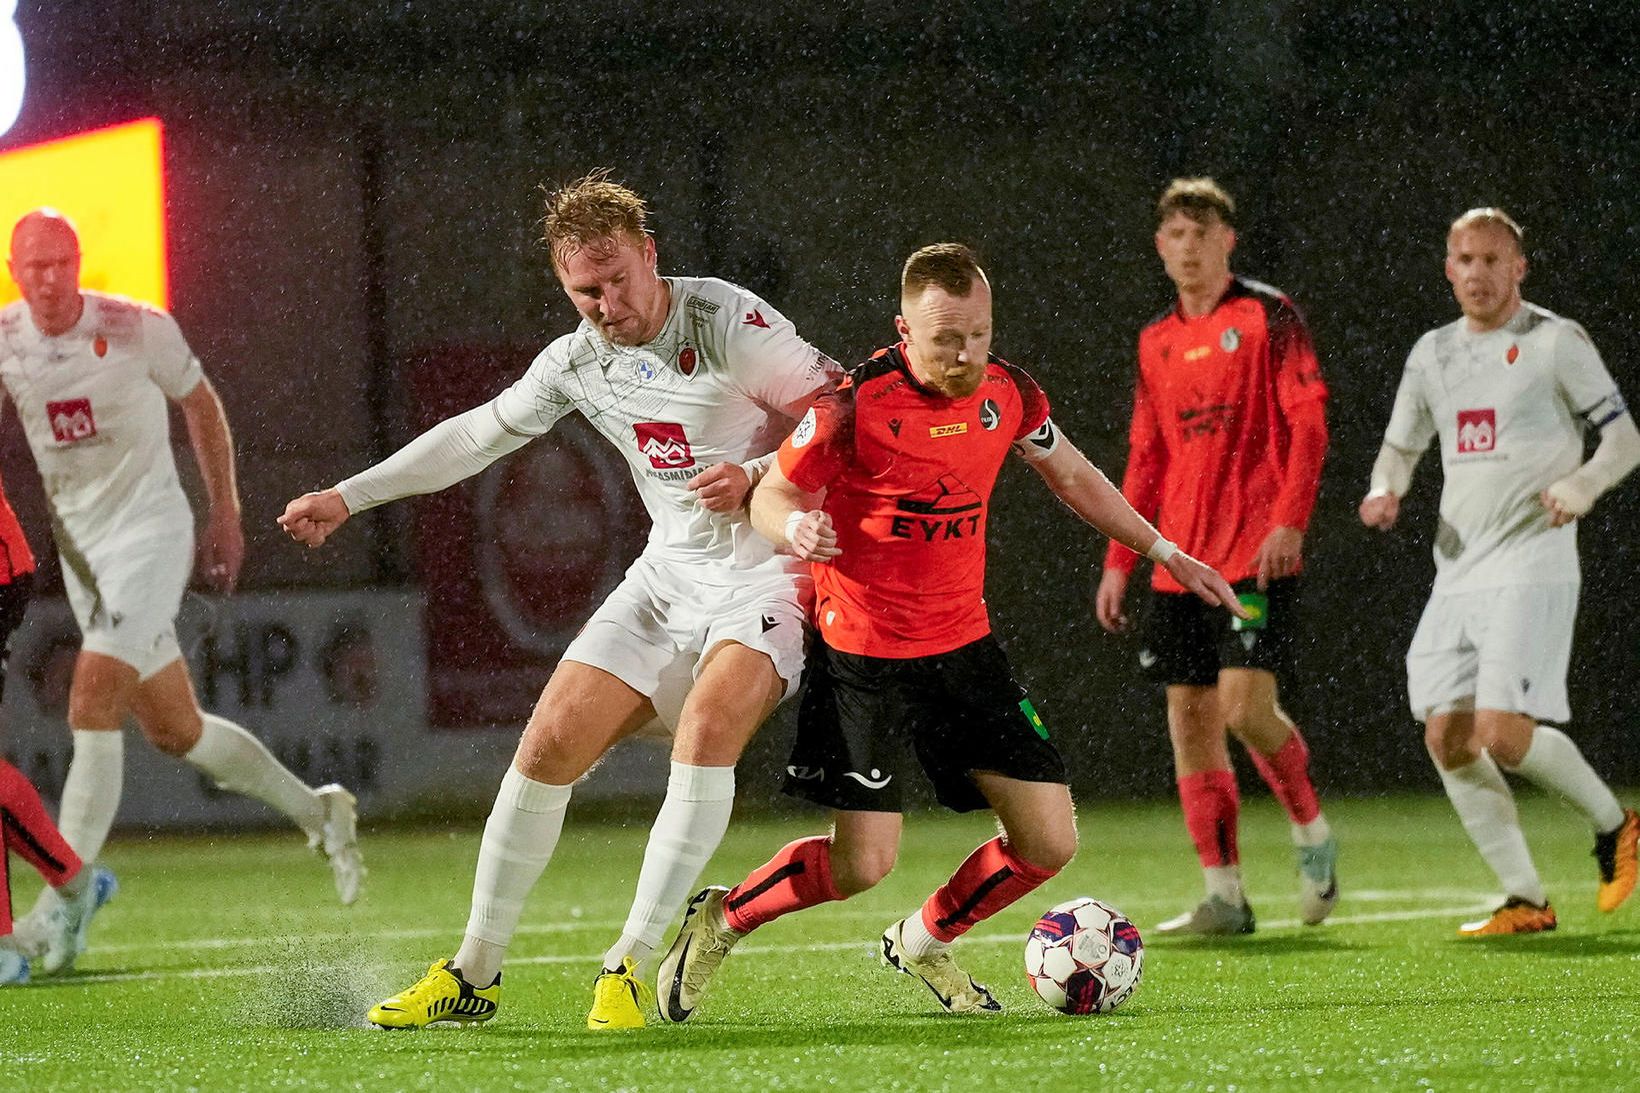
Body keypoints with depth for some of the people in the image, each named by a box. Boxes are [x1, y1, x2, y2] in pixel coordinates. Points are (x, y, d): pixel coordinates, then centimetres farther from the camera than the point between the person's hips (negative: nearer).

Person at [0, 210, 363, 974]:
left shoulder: (136, 329, -11)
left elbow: (200, 404, 4)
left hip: (149, 532, -5)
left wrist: (225, 514, 8)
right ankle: (314, 810, 34)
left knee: (92, 711, -18)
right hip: (78, 546, 5)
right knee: (173, 730, 11)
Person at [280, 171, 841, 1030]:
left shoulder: (728, 322, -15)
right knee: (551, 744, -3)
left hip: (769, 567, -6)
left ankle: (630, 964, -23)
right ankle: (474, 973, 10)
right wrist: (350, 496, 20)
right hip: (670, 573, 6)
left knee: (709, 725, -30)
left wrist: (754, 476, -27)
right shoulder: (577, 361, 4)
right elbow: (476, 435, 18)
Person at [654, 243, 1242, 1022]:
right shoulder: (856, 406, -18)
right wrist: (794, 528, -31)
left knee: (1050, 841, 0)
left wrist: (1163, 552, 22)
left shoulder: (1005, 393, -1)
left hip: (964, 646, 6)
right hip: (863, 657, -6)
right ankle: (720, 922, 16)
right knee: (863, 864, -11)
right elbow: (772, 494, -7)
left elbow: (1071, 476, 18)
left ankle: (922, 944, 25)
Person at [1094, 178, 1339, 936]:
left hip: (1256, 557, -6)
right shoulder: (1157, 342, 16)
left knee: (1245, 706, -15)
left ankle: (1312, 834, 11)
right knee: (1190, 717, 1)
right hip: (1180, 561, 6)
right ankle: (1224, 895, 5)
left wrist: (1289, 521, -19)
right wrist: (1120, 561, 14)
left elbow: (1309, 421, -8)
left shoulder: (1268, 317, -2)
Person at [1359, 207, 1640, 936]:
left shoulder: (1556, 343, -2)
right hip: (1457, 572, 6)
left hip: (1532, 567, -6)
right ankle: (1525, 900, 6)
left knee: (1503, 732, -17)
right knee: (1447, 737, -2)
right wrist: (1386, 491, 2)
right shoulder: (1433, 354, 14)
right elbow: (1401, 446, 24)